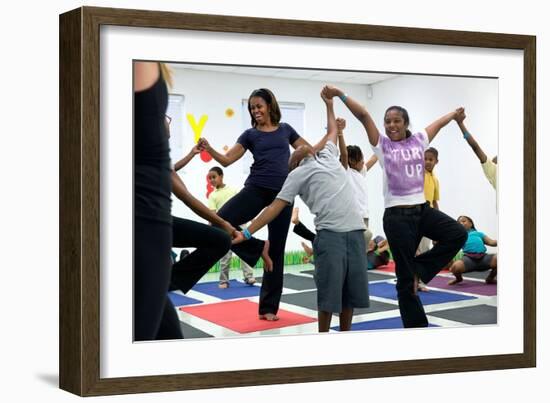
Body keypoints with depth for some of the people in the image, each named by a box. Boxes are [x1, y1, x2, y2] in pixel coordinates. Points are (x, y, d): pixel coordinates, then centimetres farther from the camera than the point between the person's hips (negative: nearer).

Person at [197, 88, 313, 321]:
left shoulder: (285, 130, 13)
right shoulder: (250, 134, 9)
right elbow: (227, 160, 1)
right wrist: (209, 149, -17)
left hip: (282, 192, 1)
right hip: (256, 189, 0)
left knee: (276, 250, 3)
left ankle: (268, 307, 12)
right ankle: (259, 249, -3)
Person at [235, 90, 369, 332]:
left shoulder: (328, 156, 21)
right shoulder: (298, 174, 6)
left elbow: (332, 132, 41)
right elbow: (276, 206, 2)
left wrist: (329, 104, 45)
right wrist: (247, 233, -6)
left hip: (355, 230, 5)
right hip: (330, 233, -5)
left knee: (353, 288, 6)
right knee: (329, 290, -5)